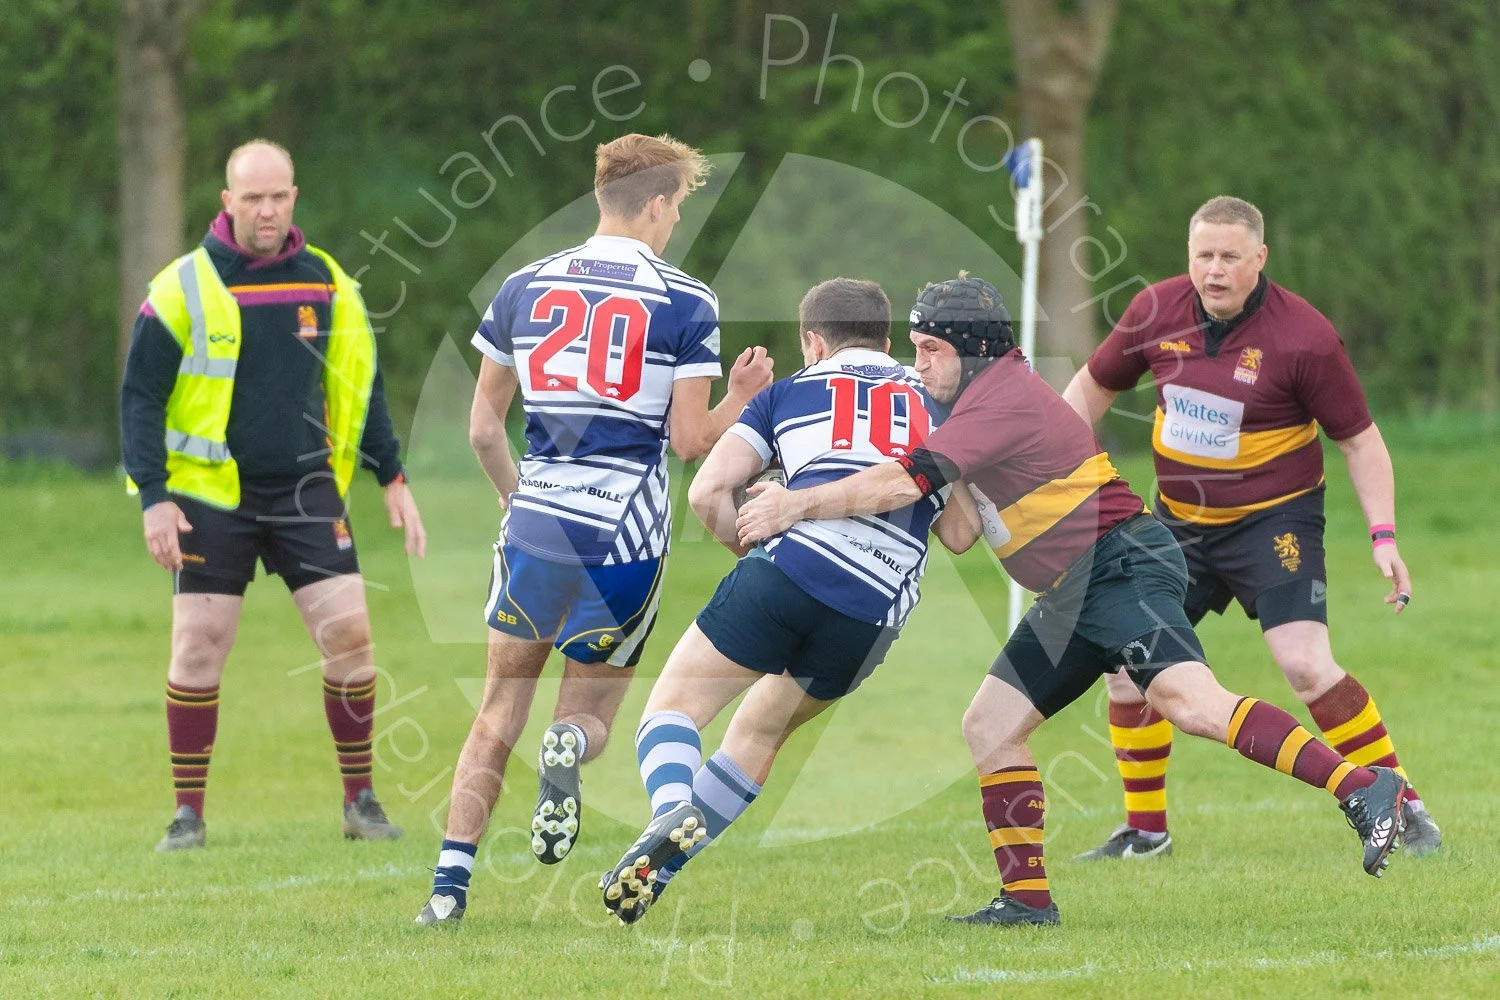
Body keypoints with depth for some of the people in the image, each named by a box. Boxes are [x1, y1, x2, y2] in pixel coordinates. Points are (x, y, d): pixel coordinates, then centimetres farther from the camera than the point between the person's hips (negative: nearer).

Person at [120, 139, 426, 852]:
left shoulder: (326, 284, 4)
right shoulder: (182, 287, -5)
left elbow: (360, 385, 15)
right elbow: (140, 395, -2)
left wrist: (393, 480, 11)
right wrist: (154, 498, -10)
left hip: (306, 490, 2)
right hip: (211, 497, -2)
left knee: (348, 632, -8)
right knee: (197, 650, -4)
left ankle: (359, 800, 5)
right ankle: (188, 813, 7)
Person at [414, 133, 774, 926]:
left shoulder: (523, 289, 7)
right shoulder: (686, 304, -3)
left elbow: (483, 427, 11)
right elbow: (691, 441, -3)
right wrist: (742, 396, 16)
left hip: (535, 527, 2)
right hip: (625, 537, -2)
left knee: (499, 712, 14)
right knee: (591, 708, 14)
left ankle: (449, 881, 1)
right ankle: (568, 748, -24)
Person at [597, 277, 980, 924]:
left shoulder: (791, 391, 18)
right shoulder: (934, 405, 25)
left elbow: (707, 493, 8)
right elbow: (961, 533, 19)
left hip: (789, 566, -3)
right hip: (875, 614, 3)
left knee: (674, 704, 5)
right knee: (760, 731, 23)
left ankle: (672, 813, -26)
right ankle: (658, 869, 18)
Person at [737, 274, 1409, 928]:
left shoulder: (1001, 399, -14)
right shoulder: (987, 397, 19)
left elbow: (903, 483, -24)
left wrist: (798, 505, -15)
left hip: (1121, 568, -11)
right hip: (1073, 594, 11)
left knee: (1189, 703, -29)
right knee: (989, 727, 7)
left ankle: (1364, 788, -37)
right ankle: (1026, 900, 9)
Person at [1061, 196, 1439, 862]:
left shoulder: (1304, 337, -18)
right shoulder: (1158, 312, -6)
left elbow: (1359, 439, -9)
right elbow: (1093, 387, 12)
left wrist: (1383, 536, -17)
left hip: (1273, 521, -5)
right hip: (1178, 523, 5)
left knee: (1305, 663, -21)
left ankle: (1405, 810, -9)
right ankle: (1145, 831, 17)